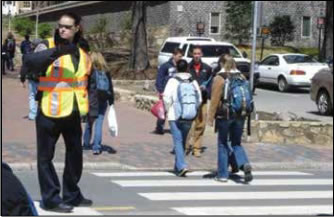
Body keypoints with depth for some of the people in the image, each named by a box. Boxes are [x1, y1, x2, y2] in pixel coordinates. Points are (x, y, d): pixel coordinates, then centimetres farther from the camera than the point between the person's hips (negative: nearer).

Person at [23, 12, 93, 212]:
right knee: (46, 155, -2)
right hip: (50, 111, -6)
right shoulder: (47, 46, -7)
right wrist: (56, 51, -40)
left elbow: (87, 80, 20)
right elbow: (30, 61, -28)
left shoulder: (82, 51, 10)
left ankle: (72, 195, 29)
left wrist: (91, 106, 15)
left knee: (75, 153, 14)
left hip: (73, 111, 6)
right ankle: (51, 199, 6)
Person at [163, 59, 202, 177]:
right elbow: (199, 99, 3)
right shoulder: (193, 82, 4)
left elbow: (167, 98, -12)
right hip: (189, 117, 4)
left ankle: (181, 166, -20)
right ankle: (178, 167, 24)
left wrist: (168, 110, 3)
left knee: (178, 141, -5)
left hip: (175, 116, -4)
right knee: (183, 141, 15)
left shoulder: (173, 81, -7)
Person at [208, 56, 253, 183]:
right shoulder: (242, 78, 7)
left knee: (223, 144, 8)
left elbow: (215, 99, -11)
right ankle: (245, 164, -10)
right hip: (240, 115, 4)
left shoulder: (219, 78, -7)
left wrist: (211, 117, -7)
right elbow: (247, 97, 10)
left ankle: (222, 175, 10)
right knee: (236, 143, 15)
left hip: (224, 115, -4)